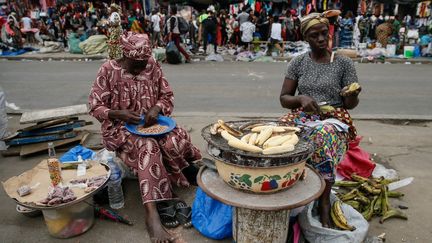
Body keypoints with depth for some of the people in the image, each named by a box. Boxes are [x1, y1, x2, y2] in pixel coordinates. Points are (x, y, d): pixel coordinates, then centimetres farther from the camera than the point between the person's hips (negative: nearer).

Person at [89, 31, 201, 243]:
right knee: (148, 147, -35)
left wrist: (156, 108, -18)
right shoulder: (108, 70, -10)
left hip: (150, 122, 4)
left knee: (176, 142, -29)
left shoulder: (153, 66, 0)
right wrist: (119, 113, -26)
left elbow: (167, 96, 5)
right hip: (120, 127, -3)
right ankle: (152, 215, -37)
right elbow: (95, 107, -7)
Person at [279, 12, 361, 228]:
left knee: (324, 138, -37)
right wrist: (301, 99, -17)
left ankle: (324, 202, -19)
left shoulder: (344, 63, 3)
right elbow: (284, 98, 4)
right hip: (302, 117, 1)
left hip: (334, 119, -1)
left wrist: (352, 96, -21)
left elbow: (351, 105, 3)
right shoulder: (297, 63, 6)